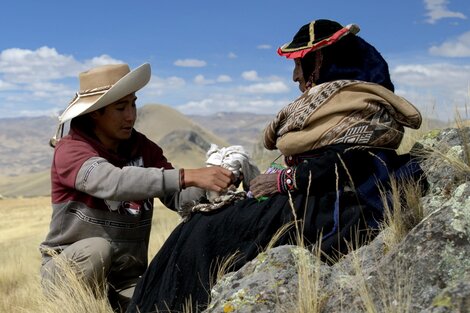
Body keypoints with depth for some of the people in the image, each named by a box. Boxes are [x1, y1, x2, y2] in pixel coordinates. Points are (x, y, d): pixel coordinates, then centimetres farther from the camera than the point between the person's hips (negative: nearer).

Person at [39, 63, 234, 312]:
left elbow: (179, 198, -7)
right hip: (68, 271, -4)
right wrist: (188, 176, -44)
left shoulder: (143, 148, 2)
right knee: (96, 249, -35)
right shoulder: (70, 149, -15)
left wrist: (209, 183, -29)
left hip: (126, 278, 4)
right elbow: (113, 182, -35)